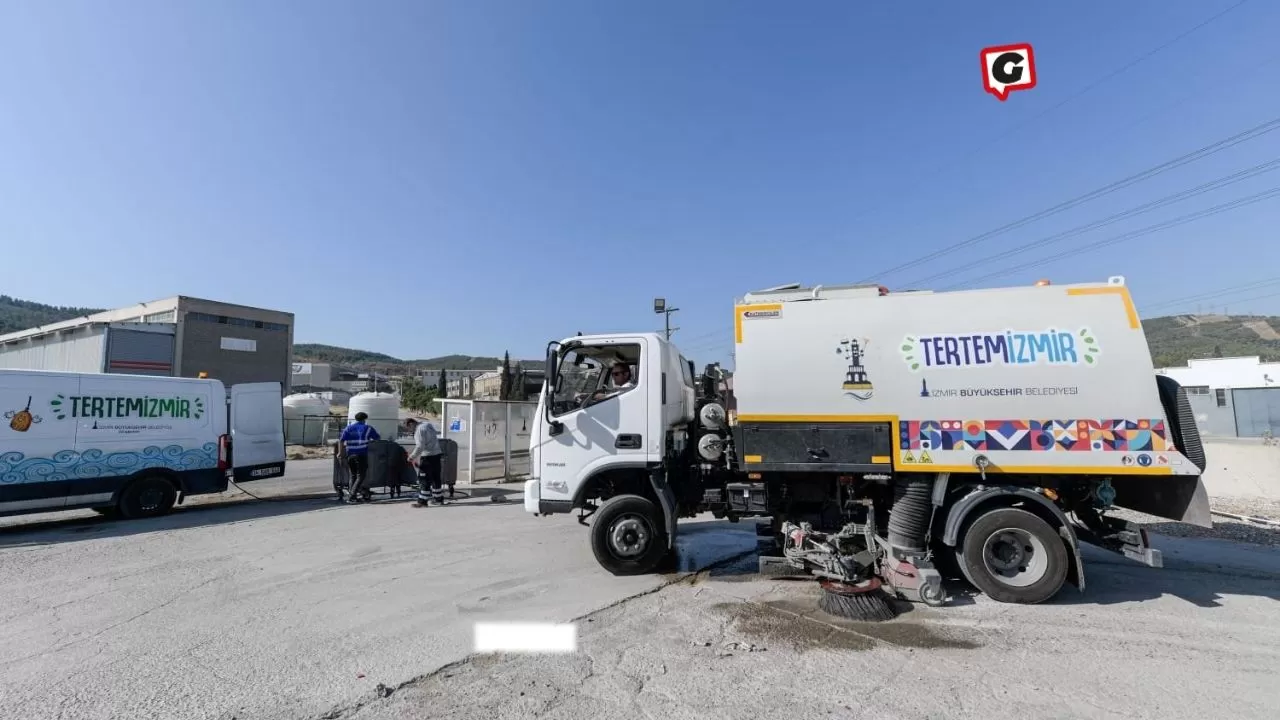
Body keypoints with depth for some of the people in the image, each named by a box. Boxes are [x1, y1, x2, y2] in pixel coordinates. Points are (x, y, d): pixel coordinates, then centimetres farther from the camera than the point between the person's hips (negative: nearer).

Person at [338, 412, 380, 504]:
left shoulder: (348, 428, 11)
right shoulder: (367, 428, 4)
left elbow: (341, 440, 0)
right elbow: (378, 438, 9)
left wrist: (340, 452, 4)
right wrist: (370, 440, 28)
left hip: (350, 455, 4)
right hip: (361, 455, -4)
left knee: (353, 475, 18)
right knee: (361, 476, 0)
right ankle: (351, 496, -9)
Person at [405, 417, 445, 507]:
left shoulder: (419, 430, -12)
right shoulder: (428, 424, 15)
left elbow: (420, 446, -19)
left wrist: (412, 457, -9)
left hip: (427, 457, -9)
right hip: (437, 455, 9)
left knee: (424, 479, -2)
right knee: (435, 478, 16)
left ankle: (422, 501, 1)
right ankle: (439, 499, 24)